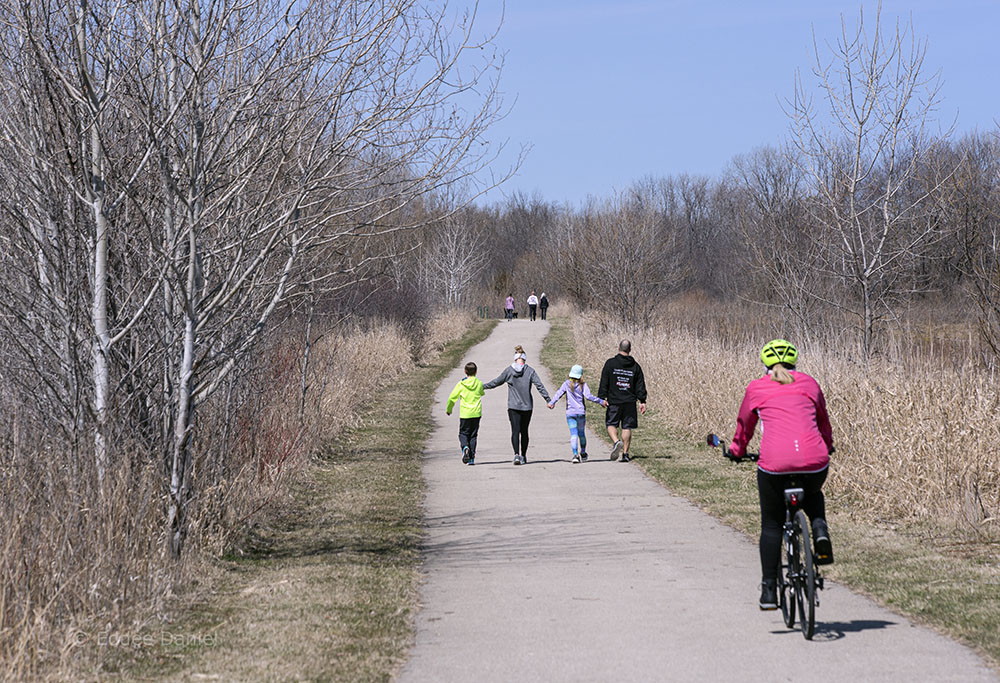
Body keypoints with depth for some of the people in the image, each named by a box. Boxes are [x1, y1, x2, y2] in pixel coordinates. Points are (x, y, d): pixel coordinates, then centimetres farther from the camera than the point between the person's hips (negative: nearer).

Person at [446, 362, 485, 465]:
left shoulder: (461, 384, -7)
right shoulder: (479, 384, -1)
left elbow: (452, 397, -3)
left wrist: (448, 409, 12)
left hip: (465, 414, -2)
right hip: (476, 413, 2)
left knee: (463, 433, 10)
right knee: (473, 435, 9)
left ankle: (465, 447, -21)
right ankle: (472, 458, 5)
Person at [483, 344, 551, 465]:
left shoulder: (509, 370, -2)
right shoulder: (530, 371, -3)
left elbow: (497, 382, 7)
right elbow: (539, 386, -7)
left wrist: (483, 386, 22)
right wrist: (548, 399, -5)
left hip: (513, 406, -1)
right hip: (527, 406, 1)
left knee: (515, 430, -4)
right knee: (524, 431, 12)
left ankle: (516, 454, -23)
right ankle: (523, 457, 17)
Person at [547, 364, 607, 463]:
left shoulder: (567, 384, 0)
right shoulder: (583, 385, -3)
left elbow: (558, 394, -7)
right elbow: (588, 396, -13)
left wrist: (551, 403, -1)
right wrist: (601, 401, -8)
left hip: (570, 413, -1)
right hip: (581, 412, 1)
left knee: (573, 434, -7)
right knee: (581, 433, 18)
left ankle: (575, 454, -22)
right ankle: (583, 453, 32)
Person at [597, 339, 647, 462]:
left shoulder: (610, 363, -3)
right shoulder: (635, 366, 5)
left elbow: (604, 383, -5)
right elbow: (640, 385, 6)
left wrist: (602, 398, -1)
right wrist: (642, 401, 9)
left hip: (614, 401, -2)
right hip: (630, 401, 2)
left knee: (611, 424, 8)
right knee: (627, 427, 8)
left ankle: (617, 442, -19)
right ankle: (625, 453, 6)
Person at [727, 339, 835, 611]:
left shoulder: (757, 388, 14)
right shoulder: (809, 384, 18)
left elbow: (745, 424, 28)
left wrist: (737, 450, 47)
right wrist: (827, 447, 52)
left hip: (774, 463, -2)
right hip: (814, 461, 2)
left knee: (771, 525, 15)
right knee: (812, 493, 35)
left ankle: (769, 590, 10)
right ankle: (820, 531, 6)